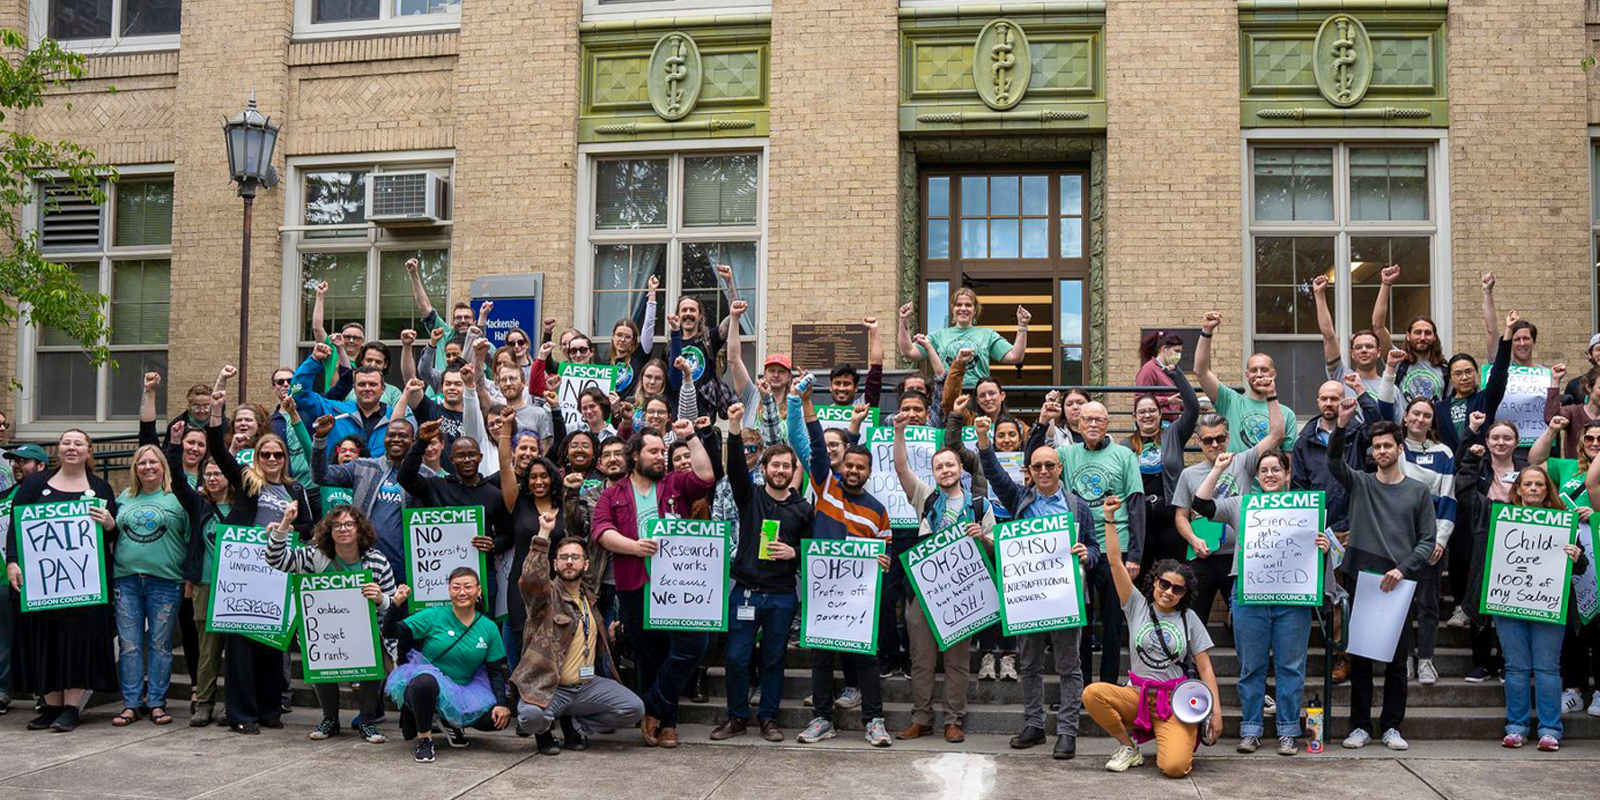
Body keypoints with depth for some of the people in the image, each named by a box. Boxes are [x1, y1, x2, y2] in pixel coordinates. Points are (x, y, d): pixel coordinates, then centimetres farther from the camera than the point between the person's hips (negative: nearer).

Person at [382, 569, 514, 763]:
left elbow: (496, 671, 6)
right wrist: (396, 605, -25)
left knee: (499, 718, -13)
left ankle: (452, 723, 17)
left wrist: (502, 703, -7)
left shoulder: (488, 628, 2)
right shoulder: (433, 616, -7)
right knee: (426, 682, -39)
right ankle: (424, 739, -15)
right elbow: (391, 632, -10)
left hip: (463, 691, 4)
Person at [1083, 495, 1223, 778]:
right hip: (1136, 695, 2)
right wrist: (1109, 520, -10)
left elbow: (1205, 668, 4)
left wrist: (1216, 712, -4)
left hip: (1175, 703, -2)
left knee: (1174, 767, -26)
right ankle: (1129, 748, -3)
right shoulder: (1137, 605, 5)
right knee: (1092, 693, -29)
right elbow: (1115, 562, -3)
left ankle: (1184, 741, 15)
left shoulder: (1189, 619, 5)